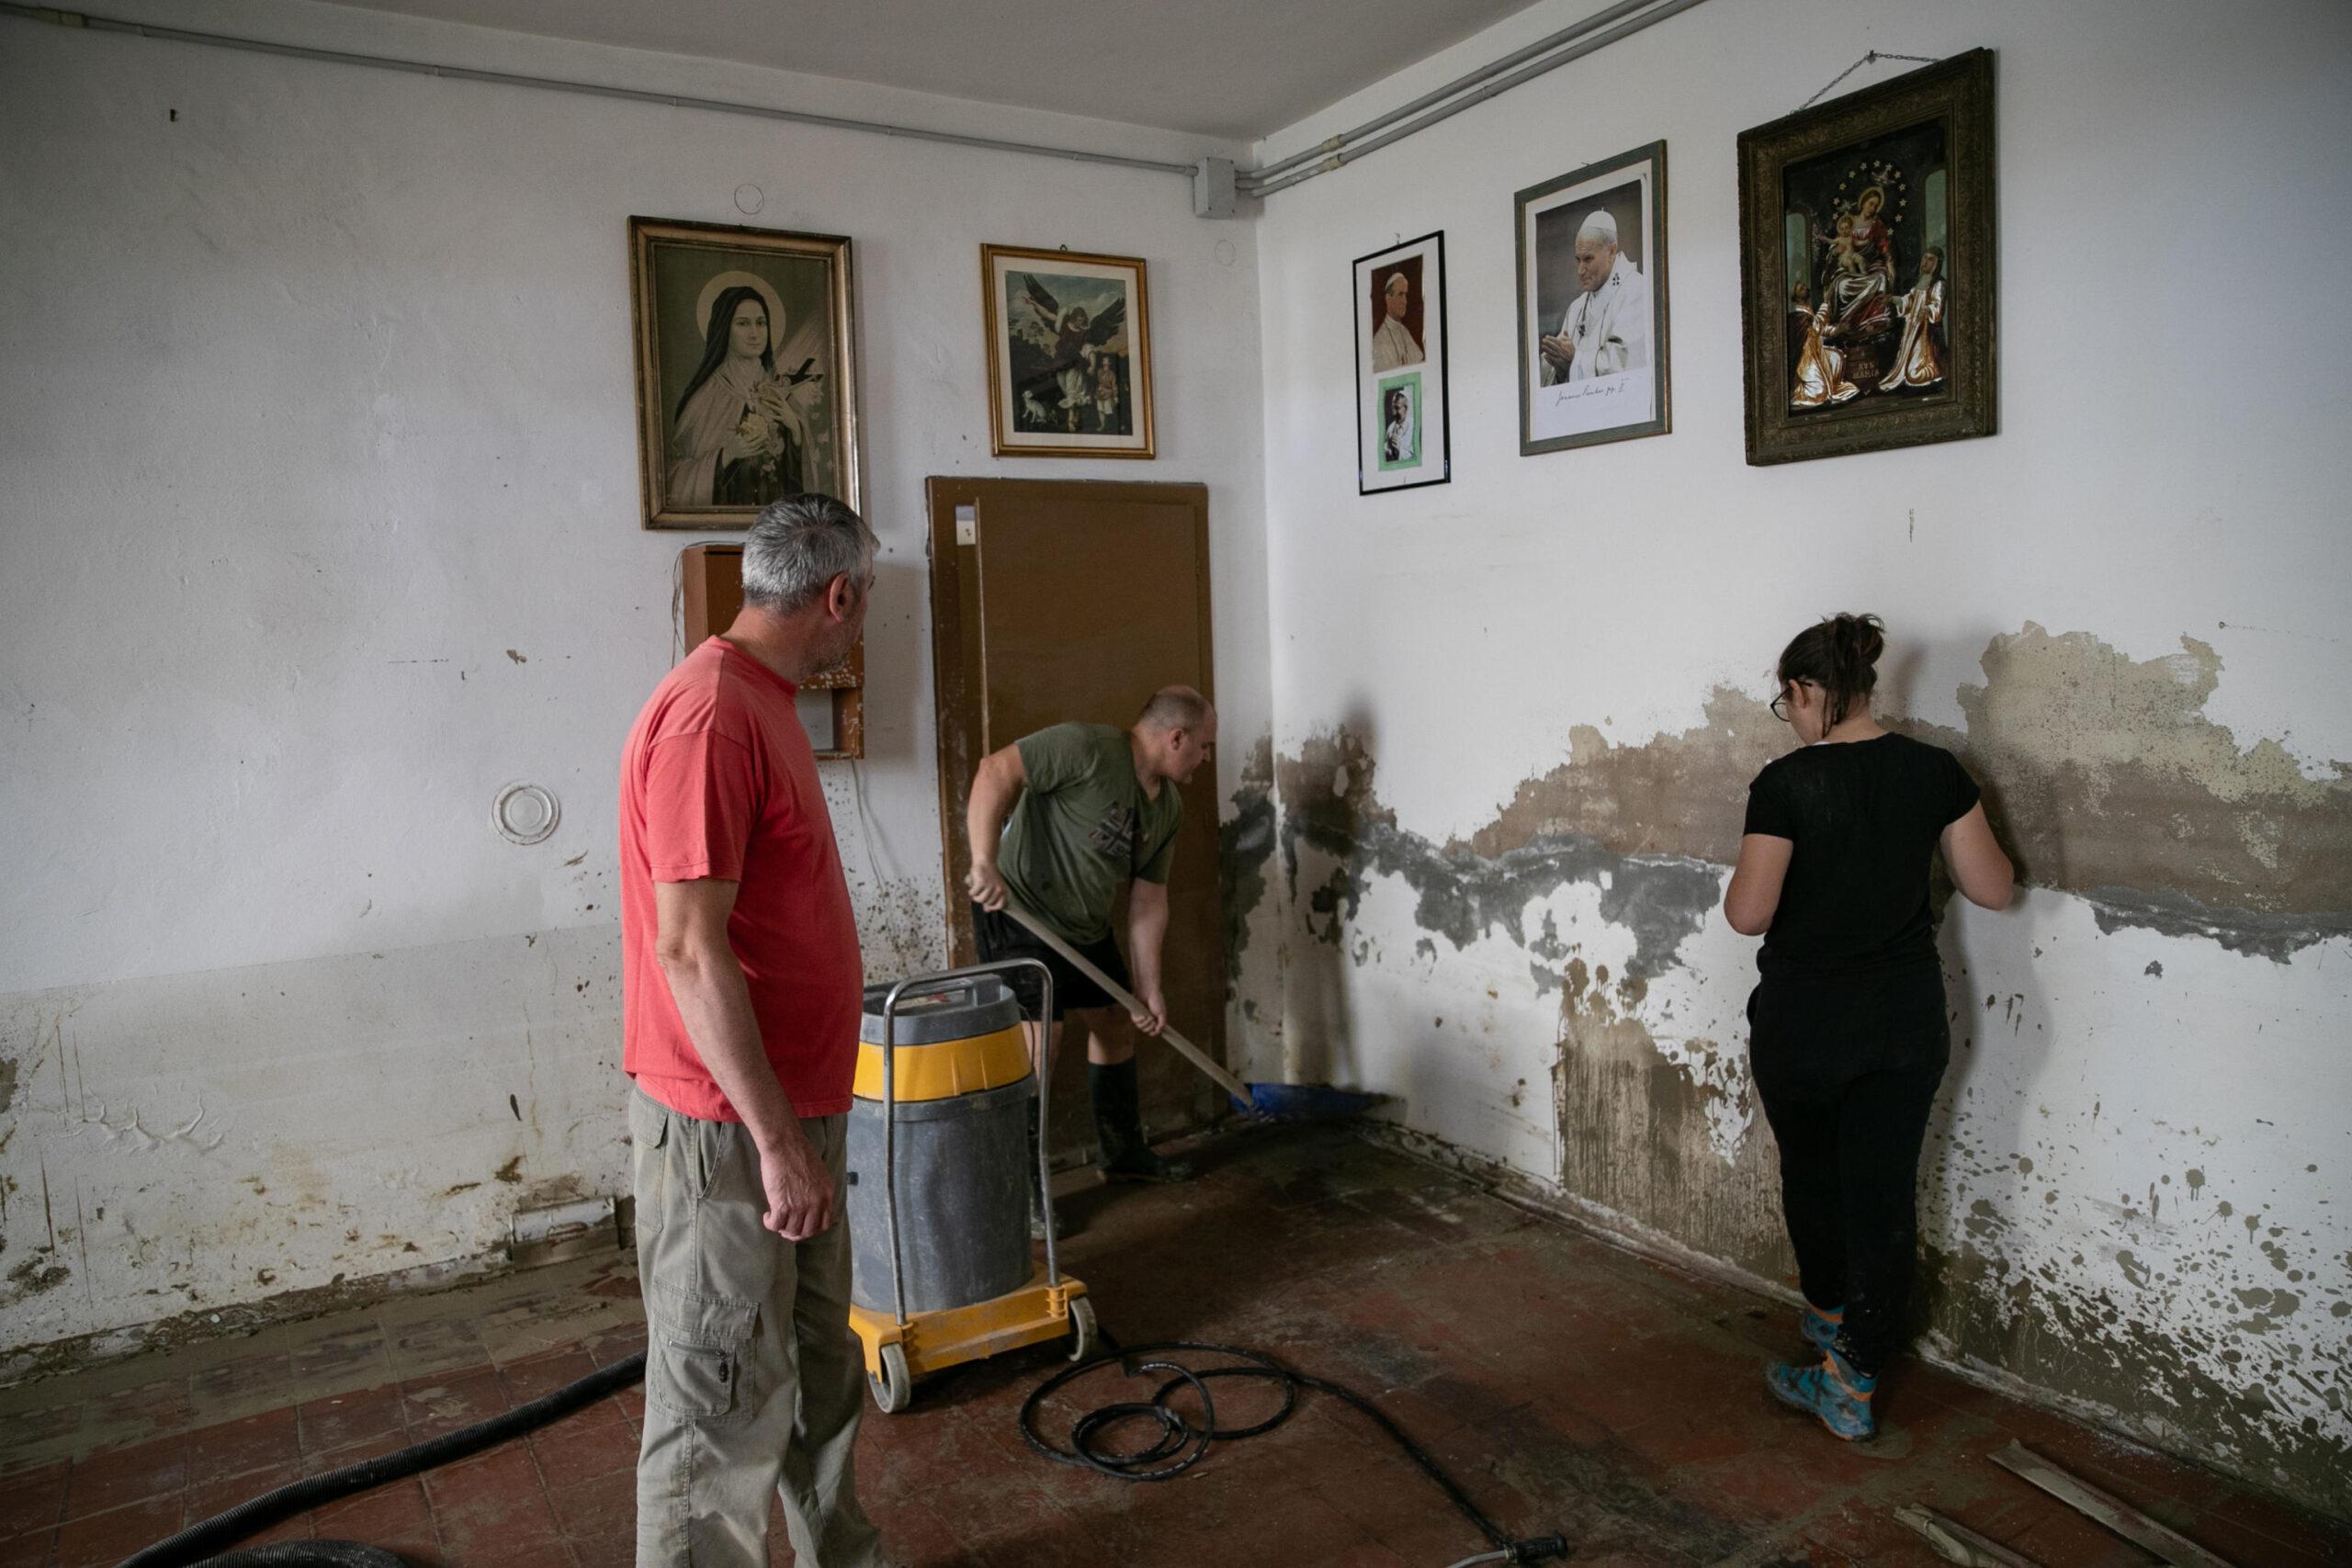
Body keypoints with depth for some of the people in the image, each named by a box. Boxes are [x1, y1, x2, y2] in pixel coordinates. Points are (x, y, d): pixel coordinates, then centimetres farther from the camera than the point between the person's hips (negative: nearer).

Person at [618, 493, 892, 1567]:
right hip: (728, 1128, -10)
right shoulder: (709, 716, -22)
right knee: (725, 1408, 4)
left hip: (789, 1111, 10)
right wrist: (777, 1139, -23)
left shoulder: (760, 702, 11)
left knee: (820, 1371, 22)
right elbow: (689, 949, -26)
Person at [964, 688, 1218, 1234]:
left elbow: (1148, 899, 8)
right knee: (1038, 1044, -13)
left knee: (1114, 1028, 16)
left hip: (1087, 929, 9)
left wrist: (1148, 984, 5)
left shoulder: (1169, 807, 6)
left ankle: (1125, 1152, 36)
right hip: (1018, 914, -9)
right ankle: (1022, 1188, 2)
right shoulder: (1088, 748, -21)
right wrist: (985, 862, -35)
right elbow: (998, 770, -29)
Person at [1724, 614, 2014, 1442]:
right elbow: (1991, 889, 1)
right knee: (1884, 1194, 9)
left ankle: (1829, 1315, 44)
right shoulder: (1934, 770, -4)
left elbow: (1749, 913, -19)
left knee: (1810, 1173, 22)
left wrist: (1738, 883, 3)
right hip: (1907, 1022, 3)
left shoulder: (1787, 783, -16)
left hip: (1803, 1023, -3)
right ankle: (1852, 1384, 16)